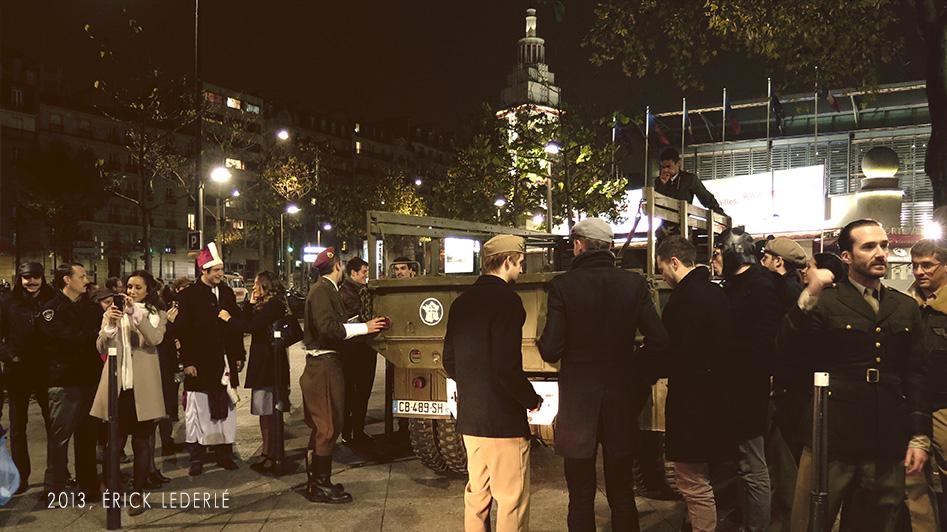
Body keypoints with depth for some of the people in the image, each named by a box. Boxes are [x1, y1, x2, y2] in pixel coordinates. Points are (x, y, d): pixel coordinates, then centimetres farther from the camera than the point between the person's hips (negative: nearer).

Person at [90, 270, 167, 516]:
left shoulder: (156, 314, 6)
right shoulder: (113, 312, 12)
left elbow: (155, 339, -15)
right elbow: (101, 348, 4)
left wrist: (135, 312, -22)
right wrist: (109, 324, -13)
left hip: (142, 385, -2)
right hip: (117, 383, 2)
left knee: (141, 440, 1)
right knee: (114, 439, 6)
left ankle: (138, 494, 7)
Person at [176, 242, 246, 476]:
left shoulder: (227, 292, 9)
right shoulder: (189, 295, -4)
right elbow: (182, 331, -7)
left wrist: (239, 355, 8)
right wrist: (187, 361, -11)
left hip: (225, 362, 4)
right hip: (199, 363, -4)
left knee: (225, 409, 8)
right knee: (197, 411, 3)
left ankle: (224, 453, 19)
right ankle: (196, 457, 13)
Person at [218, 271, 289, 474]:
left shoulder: (274, 305, -14)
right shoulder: (264, 305, 17)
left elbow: (252, 326, -21)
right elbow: (248, 323, 12)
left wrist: (229, 319, -9)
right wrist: (252, 305, 6)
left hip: (269, 363, -10)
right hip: (263, 362, 10)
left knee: (269, 411, -6)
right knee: (266, 411, 13)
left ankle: (273, 457, -1)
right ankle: (268, 455, 21)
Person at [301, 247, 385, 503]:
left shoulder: (325, 289, 16)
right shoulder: (322, 290, -14)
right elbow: (328, 328, -23)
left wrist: (360, 323, 13)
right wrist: (363, 327, -18)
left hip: (324, 364, 10)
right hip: (324, 365, -10)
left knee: (323, 425, 16)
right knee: (328, 426, -4)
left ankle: (318, 481, 26)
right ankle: (320, 485, 4)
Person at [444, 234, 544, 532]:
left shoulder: (462, 302, 8)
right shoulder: (506, 300, -16)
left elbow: (450, 363, 13)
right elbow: (507, 368, -22)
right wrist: (532, 400, -7)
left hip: (469, 417, 8)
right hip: (503, 420, -8)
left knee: (477, 494, 19)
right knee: (512, 501, 3)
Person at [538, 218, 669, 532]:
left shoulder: (563, 285, -12)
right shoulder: (634, 284, -3)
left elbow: (550, 351, -14)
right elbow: (658, 341, -6)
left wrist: (544, 343, 8)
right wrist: (640, 381, 9)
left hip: (578, 401, -3)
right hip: (622, 400, 3)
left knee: (581, 497, 9)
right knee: (622, 494, 16)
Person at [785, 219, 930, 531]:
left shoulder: (906, 308, 10)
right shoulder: (824, 302, -3)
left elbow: (917, 375, 10)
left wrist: (920, 436, 5)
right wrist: (808, 298, -26)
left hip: (887, 448, 4)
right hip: (831, 444, -4)